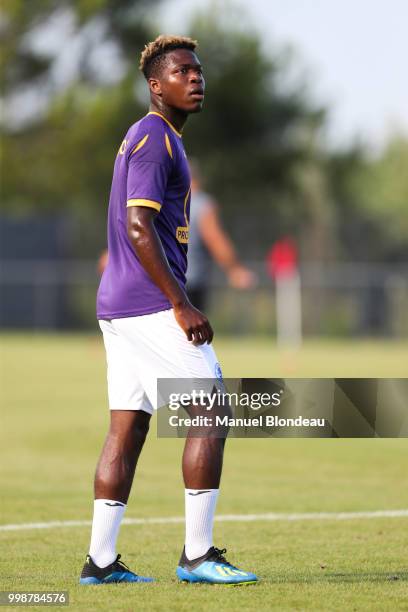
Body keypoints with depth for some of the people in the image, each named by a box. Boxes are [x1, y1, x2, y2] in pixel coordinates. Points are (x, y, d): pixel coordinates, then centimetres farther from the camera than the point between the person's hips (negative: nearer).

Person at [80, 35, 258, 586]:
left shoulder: (149, 138, 20)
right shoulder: (155, 139, -12)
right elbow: (138, 228, -21)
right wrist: (182, 306, -20)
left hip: (119, 307, 10)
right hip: (151, 306, -10)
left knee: (127, 428, 8)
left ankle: (100, 560, 7)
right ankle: (197, 555, -5)